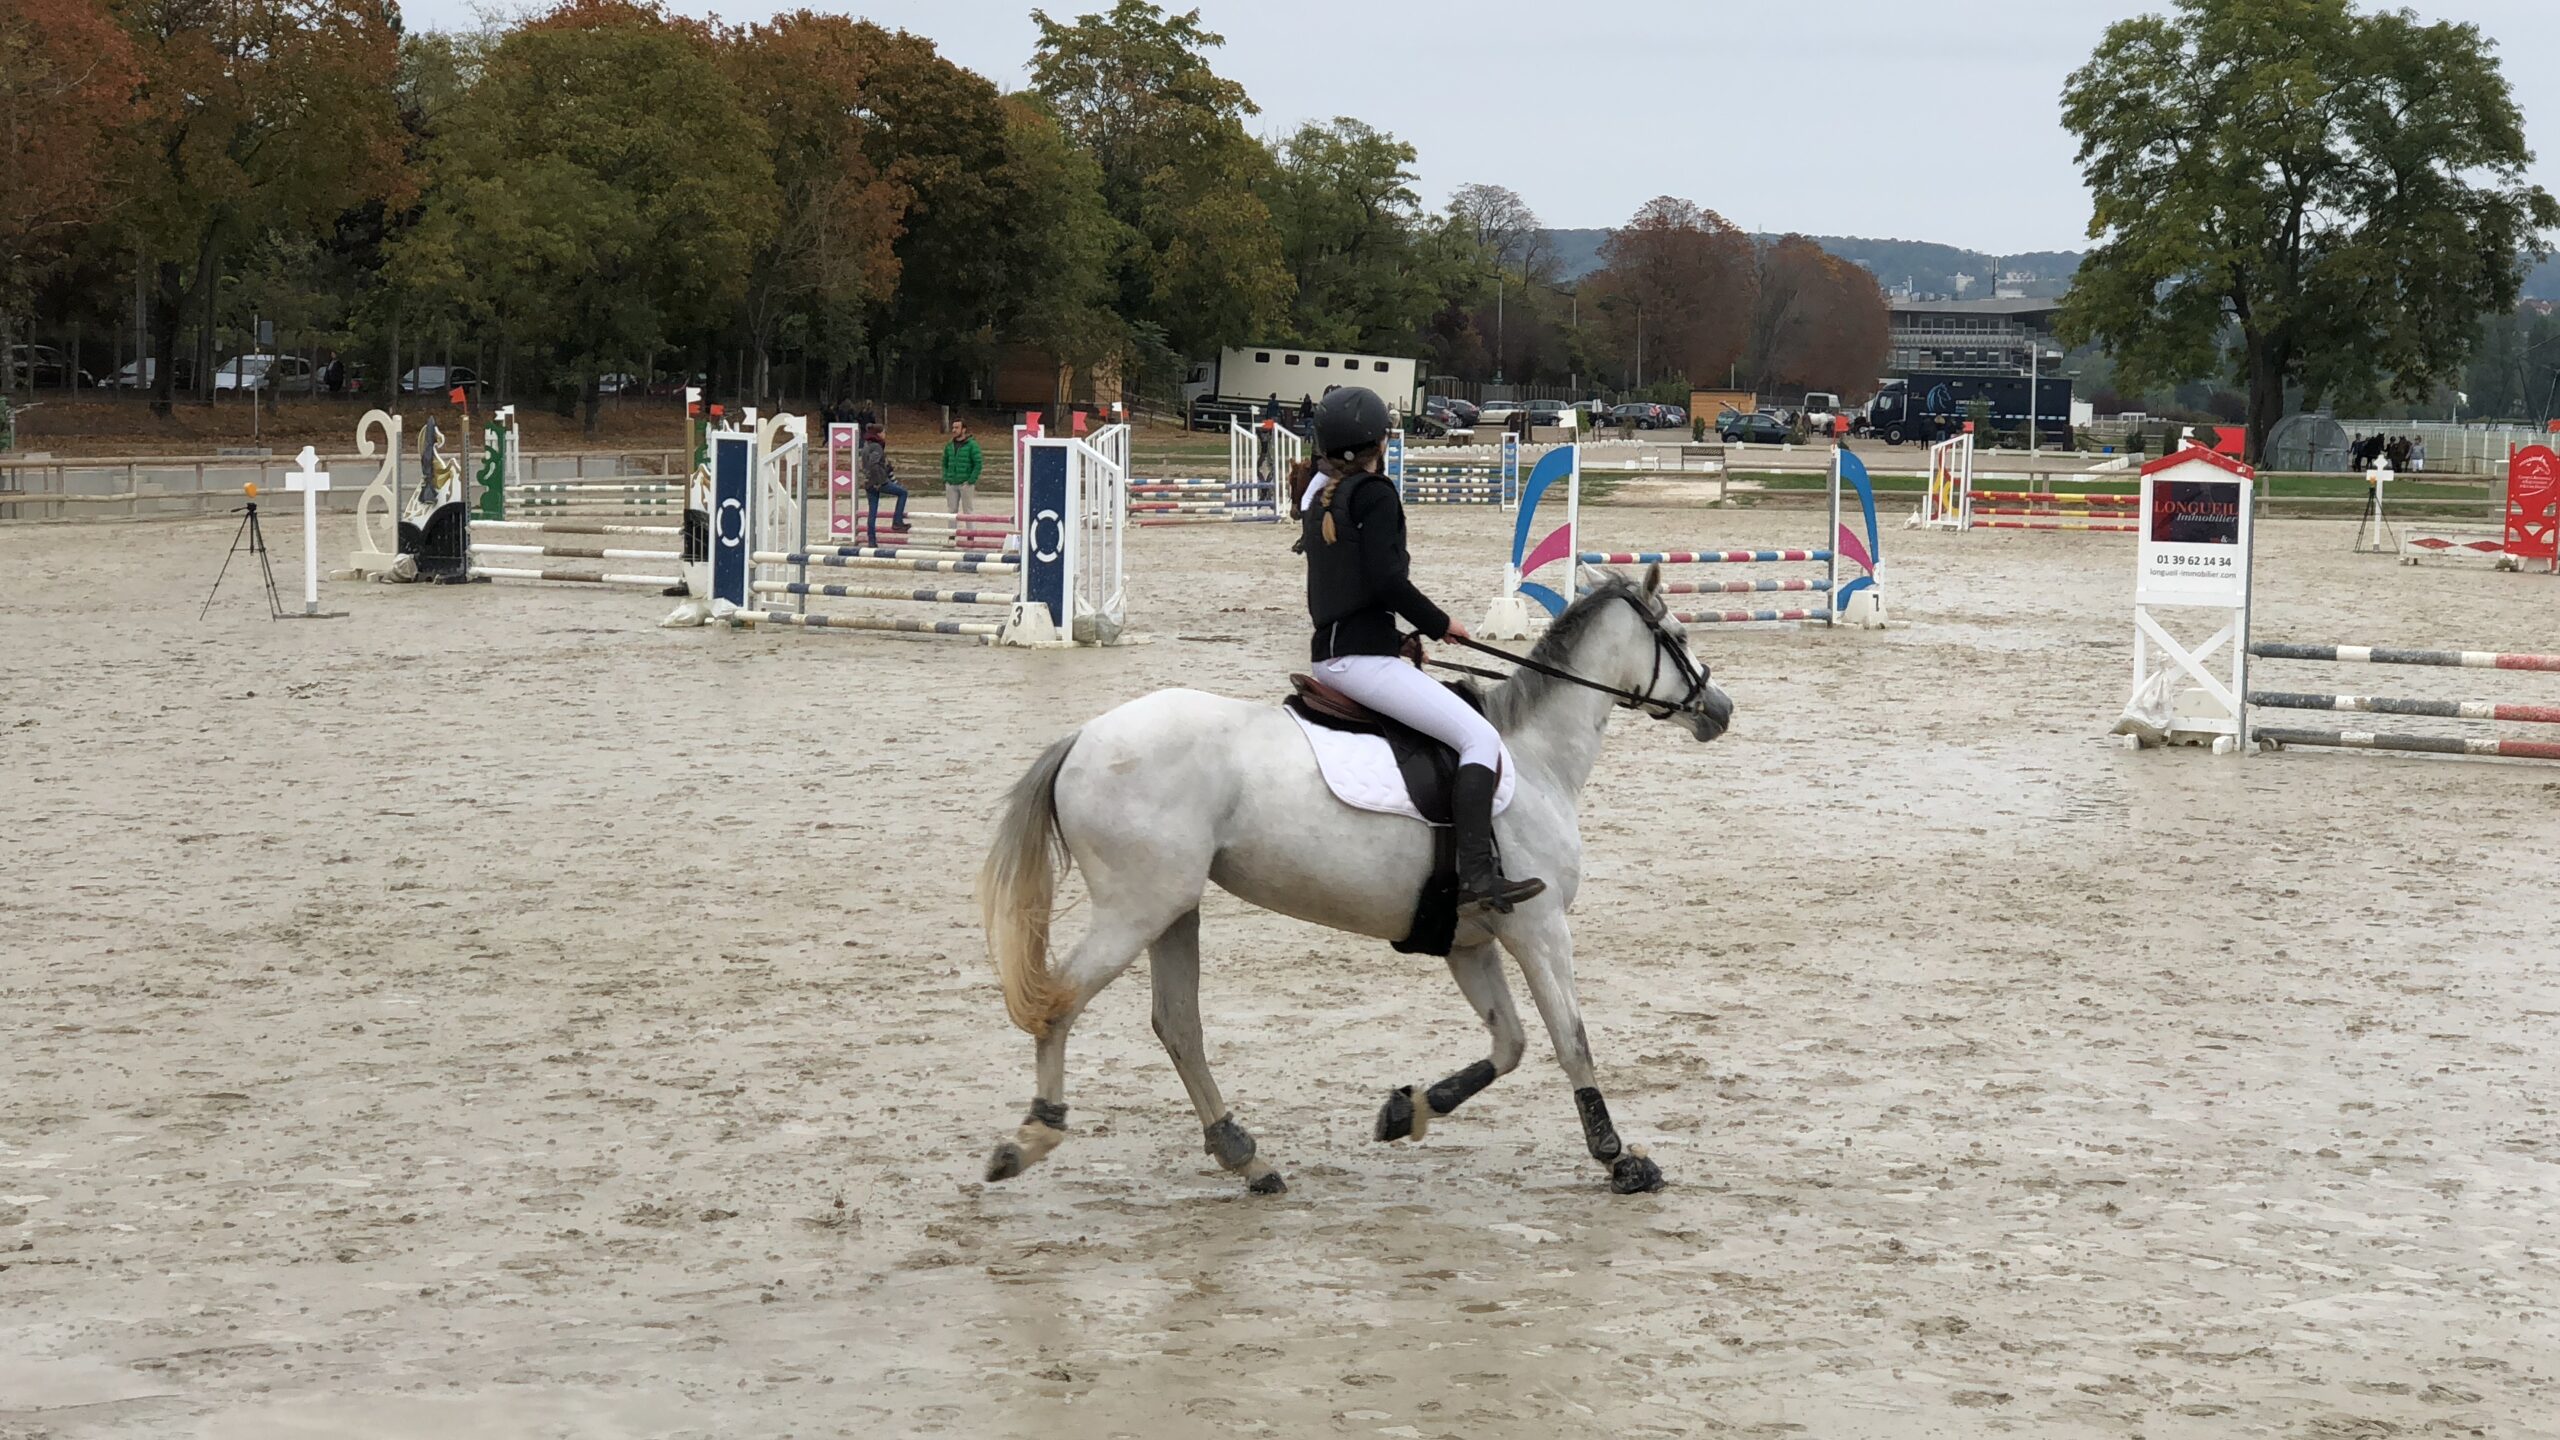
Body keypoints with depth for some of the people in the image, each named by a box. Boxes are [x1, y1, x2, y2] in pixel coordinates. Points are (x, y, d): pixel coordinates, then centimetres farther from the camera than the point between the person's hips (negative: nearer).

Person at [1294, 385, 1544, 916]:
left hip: (1328, 650, 10)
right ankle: (1475, 875, -29)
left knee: (1458, 698, 28)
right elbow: (1387, 580, -18)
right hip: (1363, 656, -10)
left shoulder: (1317, 491, 15)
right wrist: (1440, 624, -5)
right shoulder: (1374, 494, -11)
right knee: (1481, 739, -15)